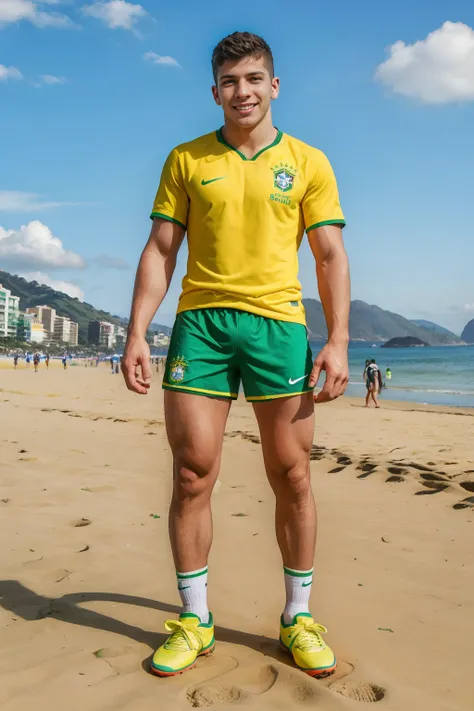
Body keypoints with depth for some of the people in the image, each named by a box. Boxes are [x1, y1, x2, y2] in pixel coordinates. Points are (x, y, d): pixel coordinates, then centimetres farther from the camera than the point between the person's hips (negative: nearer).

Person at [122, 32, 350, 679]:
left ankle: (299, 617, 21)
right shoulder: (186, 160, 12)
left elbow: (331, 256, 6)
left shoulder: (308, 162, 10)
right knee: (191, 475, -1)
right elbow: (160, 251, 8)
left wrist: (338, 341, -4)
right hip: (200, 323, 1)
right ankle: (194, 620, 15)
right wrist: (137, 333, -2)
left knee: (292, 477, 3)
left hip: (279, 324, 0)